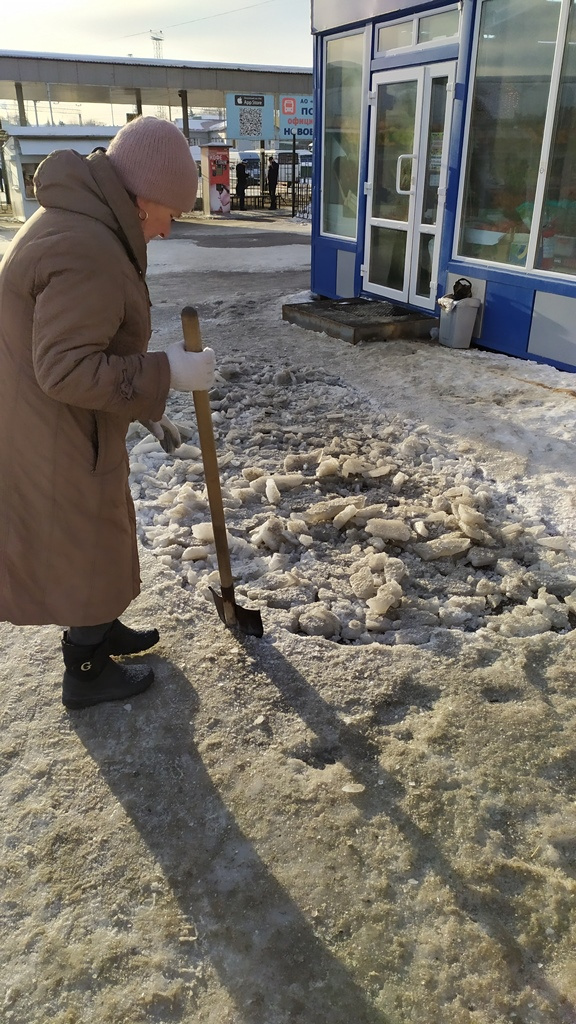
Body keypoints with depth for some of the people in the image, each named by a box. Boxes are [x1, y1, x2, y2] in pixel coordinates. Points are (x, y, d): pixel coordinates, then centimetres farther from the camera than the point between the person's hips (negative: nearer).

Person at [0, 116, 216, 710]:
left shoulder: (78, 223, 9)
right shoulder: (86, 252, -27)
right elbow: (67, 370, -29)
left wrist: (146, 410, 15)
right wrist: (166, 373, -23)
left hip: (67, 428, 10)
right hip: (58, 440, -10)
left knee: (101, 533, 24)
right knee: (86, 548, 7)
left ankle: (102, 630, 45)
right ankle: (85, 674, 28)